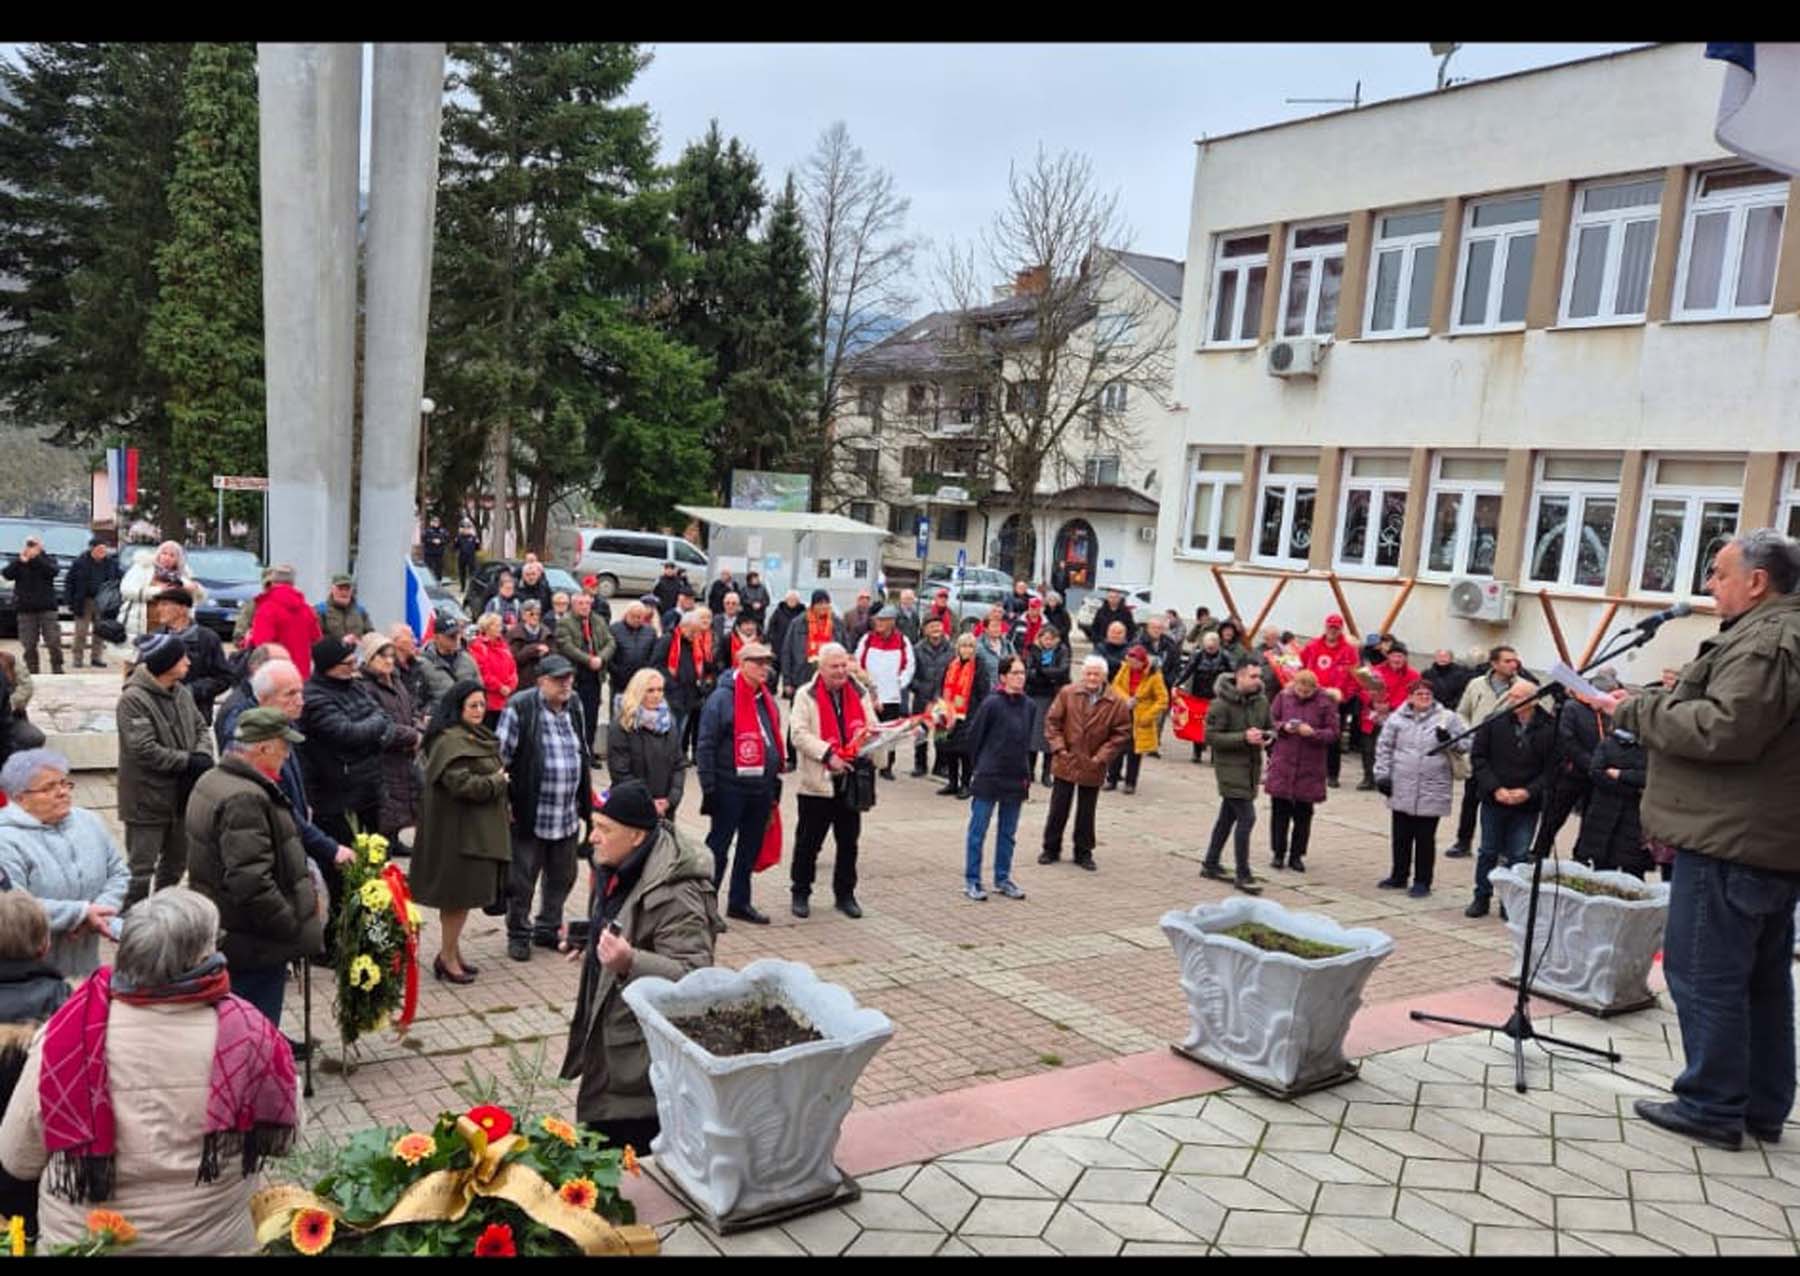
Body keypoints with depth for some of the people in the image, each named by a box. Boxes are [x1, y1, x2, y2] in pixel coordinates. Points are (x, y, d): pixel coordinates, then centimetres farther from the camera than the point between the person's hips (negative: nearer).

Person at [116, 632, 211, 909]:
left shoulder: (182, 693, 5)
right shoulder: (133, 699, -18)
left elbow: (200, 727, 12)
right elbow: (145, 750, -23)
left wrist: (202, 755, -9)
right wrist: (189, 761, -19)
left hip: (181, 795, 8)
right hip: (148, 800, -8)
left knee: (177, 861, 21)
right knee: (141, 868, 0)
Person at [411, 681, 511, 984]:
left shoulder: (478, 737, 14)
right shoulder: (451, 741, -18)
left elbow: (494, 771, 25)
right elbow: (461, 783, -27)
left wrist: (498, 780, 5)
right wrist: (497, 783, -13)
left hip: (478, 829, 10)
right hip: (459, 831, -10)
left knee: (461, 896, 16)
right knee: (458, 895, -2)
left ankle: (452, 952, 27)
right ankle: (447, 958, 10)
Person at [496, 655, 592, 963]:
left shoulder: (575, 705, 9)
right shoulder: (519, 708, -12)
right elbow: (501, 756, -9)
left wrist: (587, 794, 18)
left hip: (568, 815, 6)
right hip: (530, 812, -6)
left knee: (562, 877, 15)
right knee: (522, 879, 5)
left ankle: (548, 929, 31)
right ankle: (518, 935, 21)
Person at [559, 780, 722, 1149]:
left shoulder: (674, 896, -25)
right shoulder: (619, 871, 6)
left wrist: (629, 962, -41)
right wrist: (589, 941, 11)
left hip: (642, 1059, -10)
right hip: (607, 1038, 10)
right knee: (597, 1141, 20)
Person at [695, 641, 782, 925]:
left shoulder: (767, 700, 11)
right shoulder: (722, 698, -11)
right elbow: (705, 746, -12)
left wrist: (776, 781, 18)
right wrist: (709, 787, -14)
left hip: (761, 788, 7)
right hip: (730, 787, -7)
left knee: (751, 848, 13)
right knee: (718, 846, 1)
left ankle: (739, 902, 25)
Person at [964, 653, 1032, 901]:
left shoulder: (1029, 707, 3)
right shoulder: (992, 704, -12)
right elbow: (974, 736, -5)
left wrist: (1024, 772, 10)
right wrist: (981, 765, 3)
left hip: (1017, 779, 5)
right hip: (988, 778, -5)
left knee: (1008, 833, 14)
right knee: (978, 831, 4)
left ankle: (1002, 879, 26)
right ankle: (971, 881, 12)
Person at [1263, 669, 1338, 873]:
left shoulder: (1325, 703, -5)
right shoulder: (1284, 697, 0)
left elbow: (1333, 732, -4)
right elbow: (1271, 721, 8)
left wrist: (1313, 733, -21)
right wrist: (1283, 727, -12)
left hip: (1309, 768, -1)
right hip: (1282, 764, 1)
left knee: (1303, 813, 7)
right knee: (1280, 810, 5)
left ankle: (1296, 855, 18)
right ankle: (1278, 853, 17)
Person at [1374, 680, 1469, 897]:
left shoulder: (1447, 718, 0)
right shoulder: (1397, 718, 5)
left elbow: (1466, 743, 0)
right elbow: (1384, 748, 8)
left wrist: (1449, 740, -19)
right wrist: (1382, 775, 2)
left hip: (1432, 792, -2)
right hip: (1401, 790, 2)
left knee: (1425, 838, 4)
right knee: (1400, 836, 11)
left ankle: (1422, 881, 15)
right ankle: (1399, 876, 26)